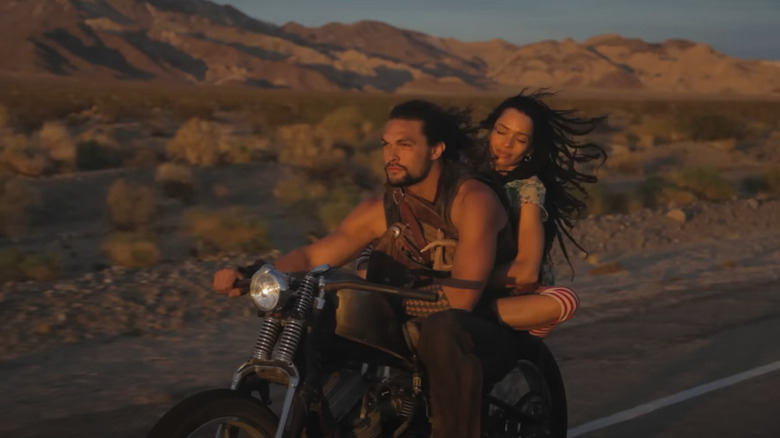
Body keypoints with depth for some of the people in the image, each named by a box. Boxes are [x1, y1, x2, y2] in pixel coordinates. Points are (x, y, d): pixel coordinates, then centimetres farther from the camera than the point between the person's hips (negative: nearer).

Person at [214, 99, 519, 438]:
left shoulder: (473, 199, -18)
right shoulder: (382, 210, -1)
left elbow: (460, 299, -24)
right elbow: (311, 256, -1)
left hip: (488, 332, -6)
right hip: (418, 327, 6)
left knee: (443, 328, -40)